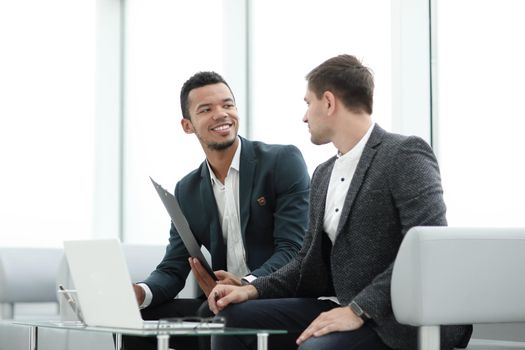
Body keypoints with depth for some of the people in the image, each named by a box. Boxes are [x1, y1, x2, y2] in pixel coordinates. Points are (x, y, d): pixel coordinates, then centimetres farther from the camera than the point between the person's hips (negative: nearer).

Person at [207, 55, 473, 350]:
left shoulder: (405, 154, -10)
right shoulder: (324, 174, 16)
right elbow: (310, 262, 19)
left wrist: (358, 310, -24)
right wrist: (252, 290, 2)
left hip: (399, 321, -8)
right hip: (342, 310, 8)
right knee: (234, 319, -3)